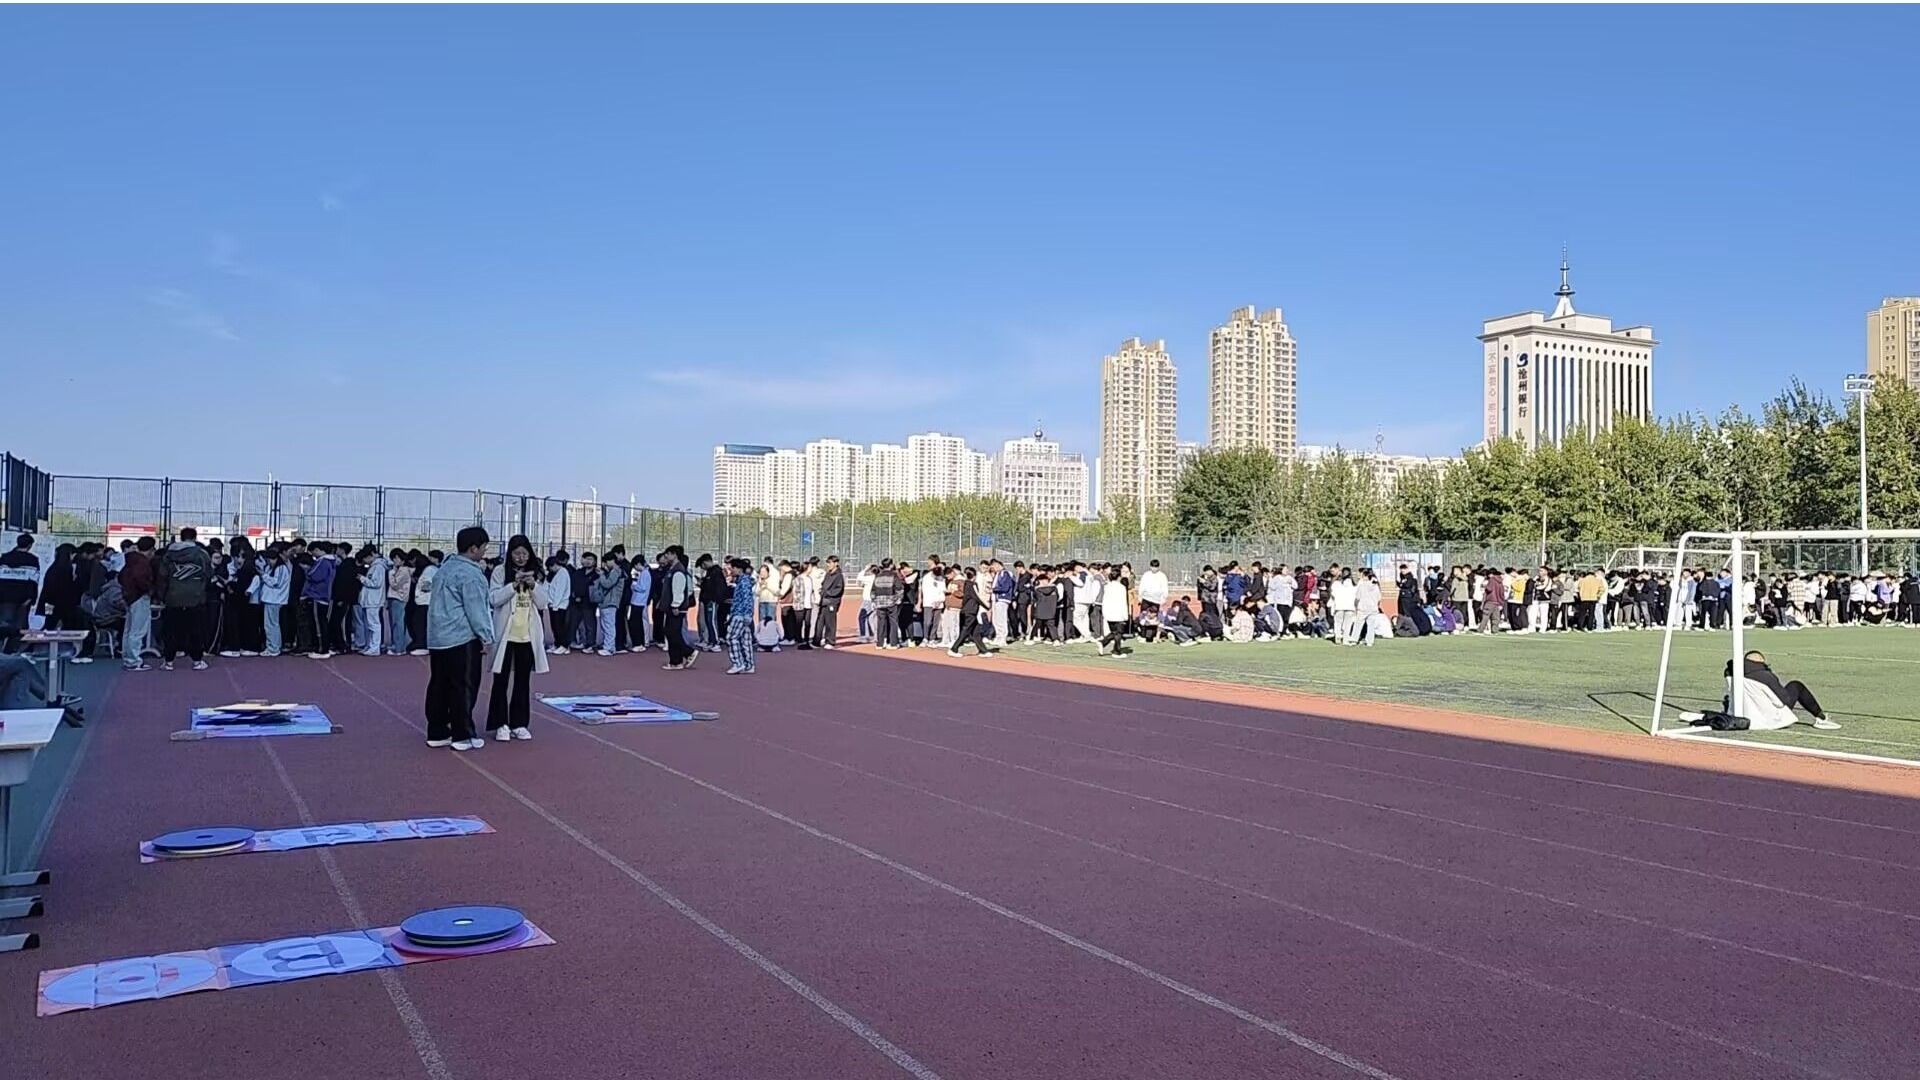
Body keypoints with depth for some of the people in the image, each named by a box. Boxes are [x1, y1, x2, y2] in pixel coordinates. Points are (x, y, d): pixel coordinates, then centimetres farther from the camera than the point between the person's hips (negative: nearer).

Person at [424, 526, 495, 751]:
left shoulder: (446, 568, 15)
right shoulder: (469, 573, -15)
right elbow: (475, 608, -16)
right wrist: (486, 637, -10)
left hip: (437, 637, 9)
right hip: (462, 639, -9)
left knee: (439, 685, 11)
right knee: (463, 687, -2)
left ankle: (437, 733, 16)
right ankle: (462, 736, 1)